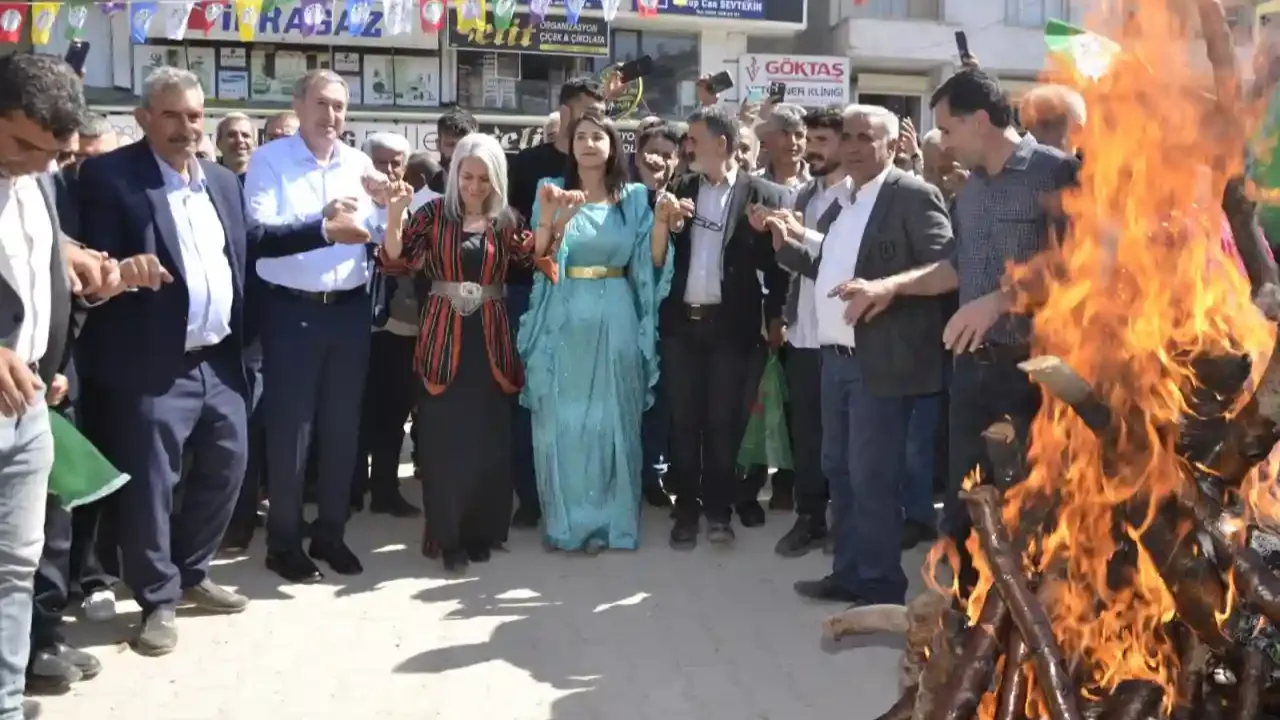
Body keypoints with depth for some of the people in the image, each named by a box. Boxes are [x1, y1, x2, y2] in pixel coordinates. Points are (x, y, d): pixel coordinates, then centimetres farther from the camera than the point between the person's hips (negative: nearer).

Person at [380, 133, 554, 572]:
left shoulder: (506, 221, 7)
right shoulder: (433, 214, 2)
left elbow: (531, 256, -8)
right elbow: (396, 262, -6)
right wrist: (394, 214, -21)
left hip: (489, 339, 2)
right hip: (444, 335, -2)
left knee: (489, 439, 6)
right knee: (444, 439, 0)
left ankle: (481, 530, 19)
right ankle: (447, 535, 10)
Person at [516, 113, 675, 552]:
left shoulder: (635, 198, 7)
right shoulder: (552, 192, 3)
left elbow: (649, 264, 4)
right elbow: (537, 259, -5)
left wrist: (662, 223, -11)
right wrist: (548, 217, -21)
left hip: (615, 319, 1)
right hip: (565, 319, -1)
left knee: (612, 420, 6)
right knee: (563, 420, 3)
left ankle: (609, 521, 17)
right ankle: (566, 522, 14)